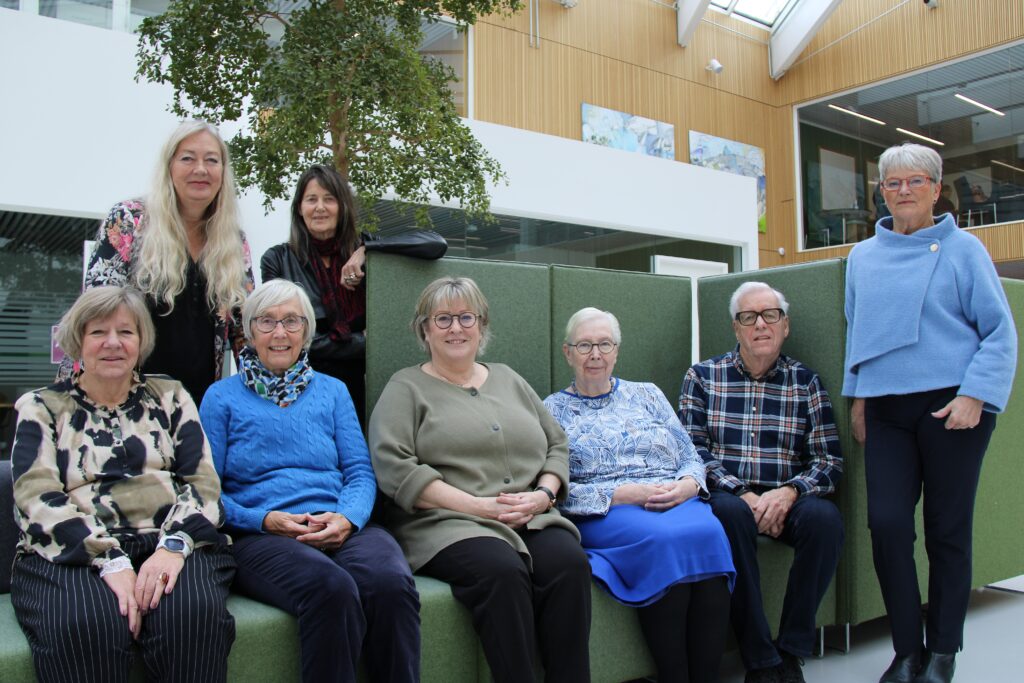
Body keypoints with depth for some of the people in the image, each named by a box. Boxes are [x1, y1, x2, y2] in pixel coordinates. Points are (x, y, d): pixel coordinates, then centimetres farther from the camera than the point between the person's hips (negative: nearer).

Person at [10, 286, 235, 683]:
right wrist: (111, 560, -16)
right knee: (84, 627, -34)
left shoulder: (170, 397, 18)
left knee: (194, 612, -33)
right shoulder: (42, 407, 15)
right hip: (71, 553, 0)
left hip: (169, 544, 1)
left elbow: (203, 482, 8)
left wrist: (174, 546, -14)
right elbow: (37, 496, 0)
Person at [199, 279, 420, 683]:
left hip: (341, 528, 2)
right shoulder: (222, 397, 12)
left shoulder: (332, 391, 20)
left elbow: (360, 471, 11)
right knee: (330, 586, -36)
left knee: (391, 582, -33)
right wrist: (265, 520, -12)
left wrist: (347, 518, -10)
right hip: (259, 537, -2)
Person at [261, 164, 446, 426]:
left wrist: (366, 249, -13)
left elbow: (437, 244, -7)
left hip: (356, 392, 2)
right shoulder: (277, 260, -1)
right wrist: (363, 342, -7)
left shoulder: (362, 250, 4)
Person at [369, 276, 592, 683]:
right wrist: (479, 505, -13)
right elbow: (394, 468, -7)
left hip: (531, 521, 4)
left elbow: (557, 445, 21)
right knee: (502, 570, -34)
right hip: (449, 525, -4)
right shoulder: (406, 388, 7)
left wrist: (544, 493, -2)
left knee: (569, 562, -27)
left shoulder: (508, 380, 23)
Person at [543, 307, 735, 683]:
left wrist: (688, 484, -8)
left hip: (677, 501, 3)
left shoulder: (648, 394, 21)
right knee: (664, 539, -35)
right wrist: (620, 493, -14)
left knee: (708, 533, -31)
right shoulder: (552, 410, 10)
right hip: (603, 515, -3)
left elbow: (691, 458, 16)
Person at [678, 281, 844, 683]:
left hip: (784, 499, 1)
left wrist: (789, 491, -17)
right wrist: (741, 493, -15)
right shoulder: (702, 376, 9)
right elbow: (692, 450, -1)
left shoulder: (806, 382, 11)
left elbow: (829, 461, 3)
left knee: (824, 517, -30)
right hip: (727, 496, -1)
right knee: (730, 511, -35)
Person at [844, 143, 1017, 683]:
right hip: (886, 410, 3)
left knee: (947, 530, 3)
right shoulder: (863, 257, 14)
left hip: (951, 405, -3)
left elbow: (999, 331, -1)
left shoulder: (962, 249, 3)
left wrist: (973, 396, -13)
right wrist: (858, 397, 14)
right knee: (887, 523, -6)